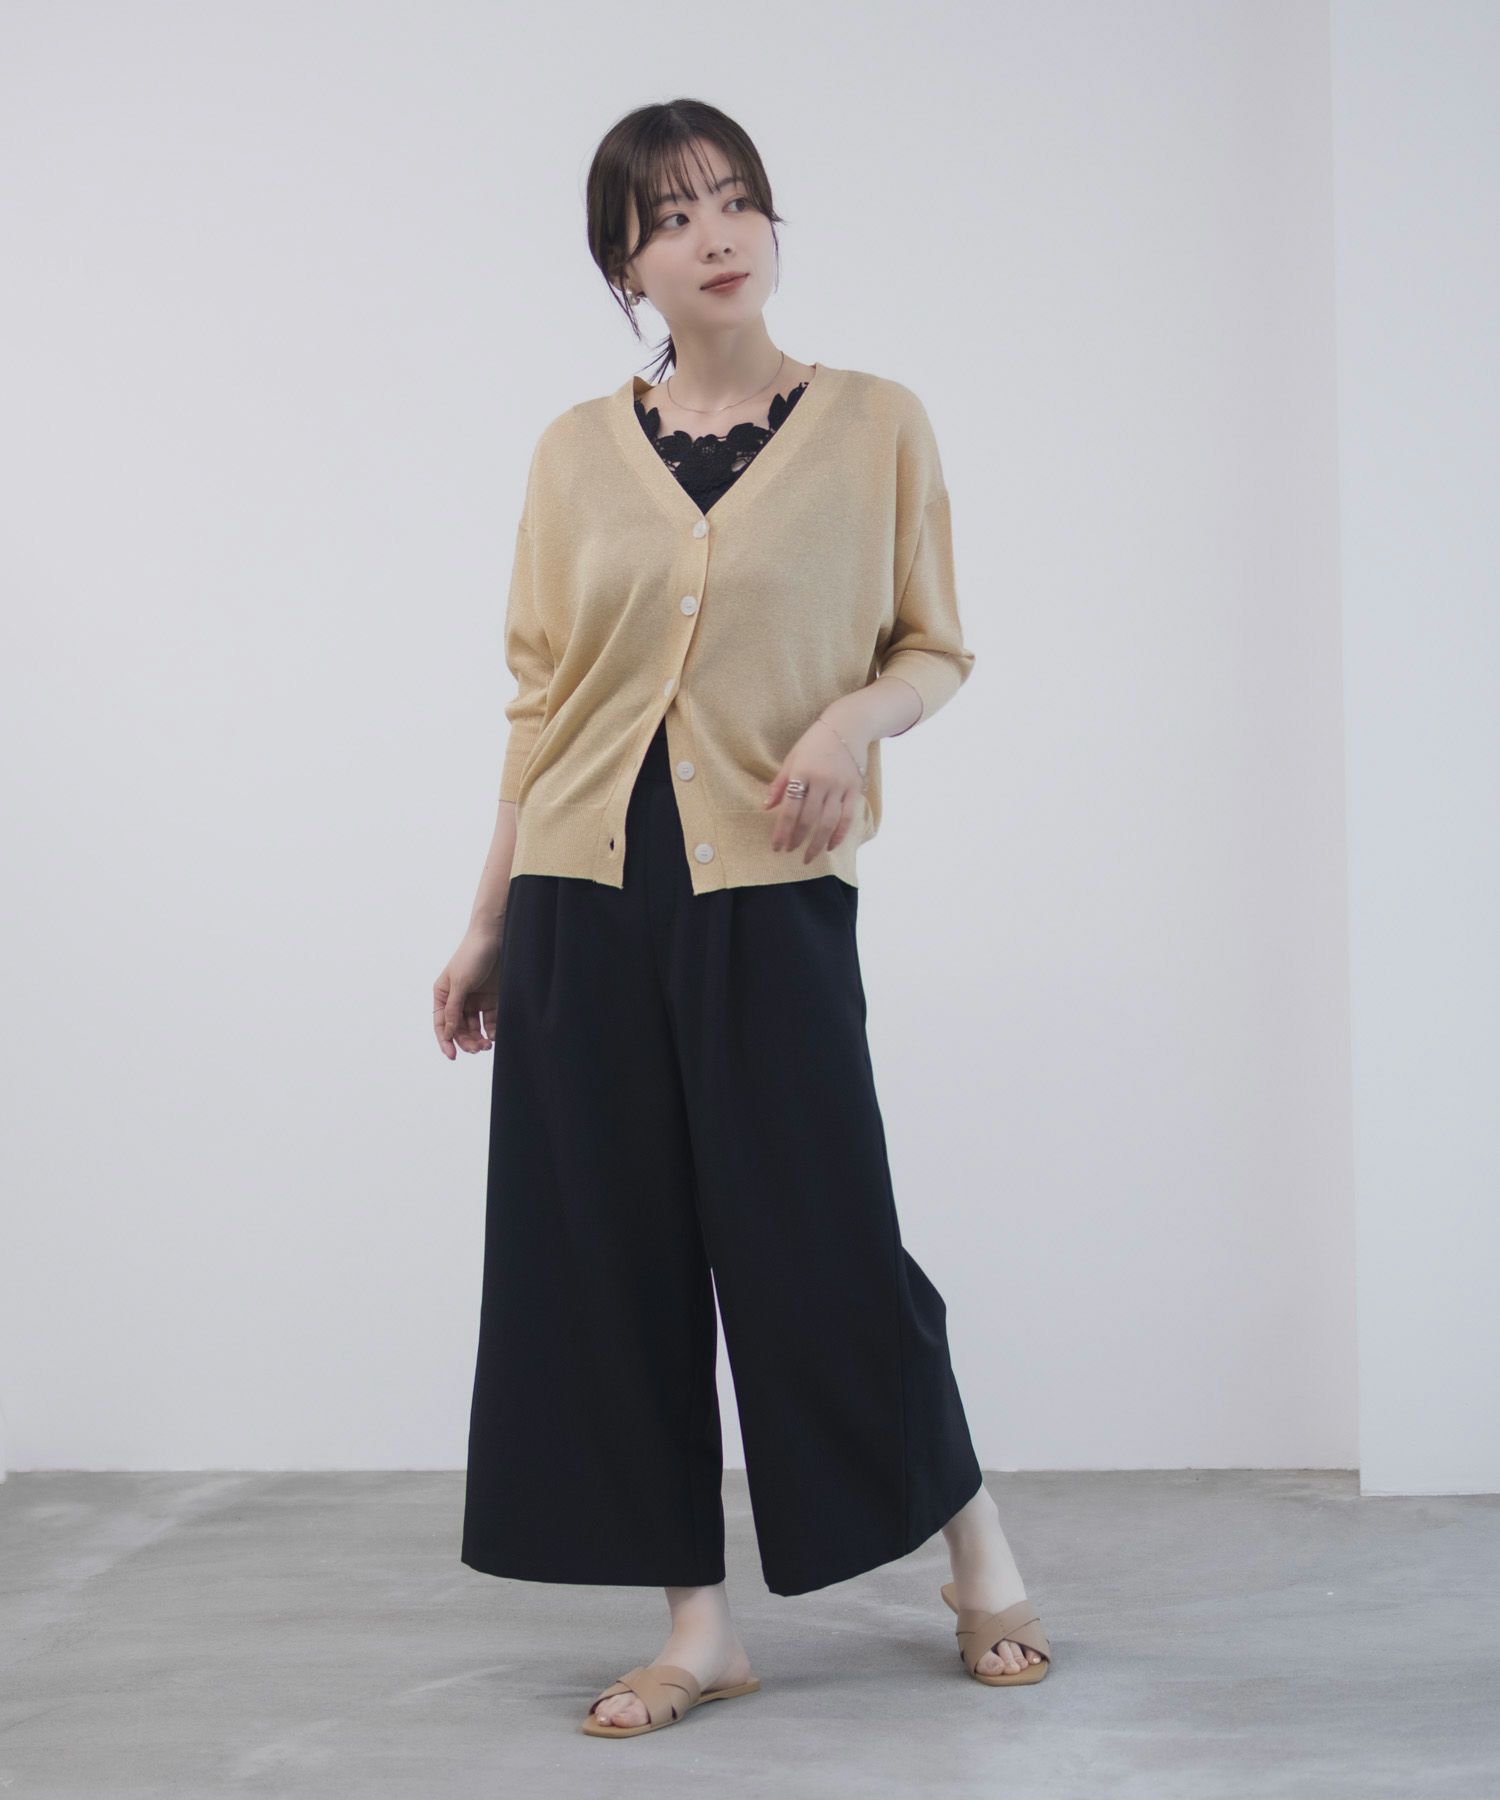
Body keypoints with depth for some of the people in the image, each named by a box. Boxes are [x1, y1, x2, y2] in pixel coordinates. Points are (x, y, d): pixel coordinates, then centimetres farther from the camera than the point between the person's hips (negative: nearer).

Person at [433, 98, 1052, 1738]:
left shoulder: (875, 426, 3)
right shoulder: (577, 452, 8)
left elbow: (936, 647, 9)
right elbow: (541, 697, 12)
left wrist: (859, 715, -14)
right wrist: (486, 922, 12)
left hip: (771, 893, -3)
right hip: (585, 894, 3)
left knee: (820, 1246, -3)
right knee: (611, 1256, 4)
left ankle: (978, 1558, 21)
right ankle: (698, 1630, 17)